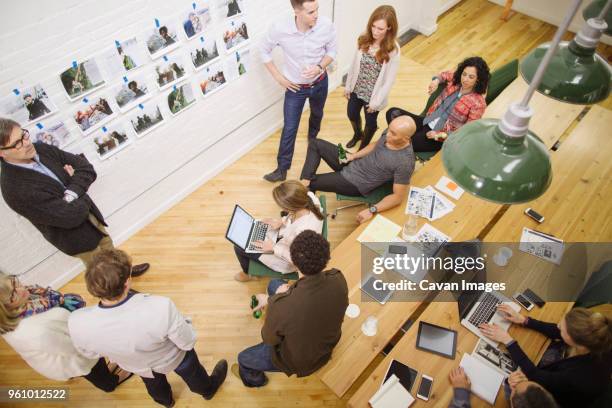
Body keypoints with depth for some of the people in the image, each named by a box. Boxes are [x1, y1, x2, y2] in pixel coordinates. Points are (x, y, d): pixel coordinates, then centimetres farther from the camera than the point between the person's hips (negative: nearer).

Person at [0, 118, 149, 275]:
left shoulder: (41, 149, -11)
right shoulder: (16, 189, -32)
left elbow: (87, 169, -10)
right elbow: (73, 216, -32)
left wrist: (71, 193, -26)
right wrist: (81, 193, -13)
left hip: (88, 213, 7)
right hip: (74, 237, -7)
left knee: (108, 247, 32)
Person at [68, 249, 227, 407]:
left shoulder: (77, 324, -35)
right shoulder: (160, 308, -46)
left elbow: (90, 353, -10)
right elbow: (187, 342, -26)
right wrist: (184, 323, -5)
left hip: (136, 367, 3)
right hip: (172, 358, -3)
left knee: (154, 384, 39)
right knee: (192, 373, 34)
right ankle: (207, 389, 66)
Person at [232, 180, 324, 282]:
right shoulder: (309, 196, -26)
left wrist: (274, 248, -19)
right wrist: (282, 221, -6)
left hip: (286, 262, -8)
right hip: (287, 238, 8)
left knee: (239, 247, 6)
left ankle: (248, 274, 40)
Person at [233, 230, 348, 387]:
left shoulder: (282, 305, -43)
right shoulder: (338, 279, -27)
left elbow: (269, 339, -20)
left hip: (299, 361, -4)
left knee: (243, 357, 25)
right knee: (274, 284, 14)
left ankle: (254, 379, 59)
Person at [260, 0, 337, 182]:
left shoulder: (326, 25, -23)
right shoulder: (279, 29, -27)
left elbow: (332, 50, -6)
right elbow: (265, 51, -8)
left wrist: (320, 67, -25)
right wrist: (278, 77, -11)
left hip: (319, 82, 2)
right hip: (295, 86, -2)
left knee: (317, 115, 28)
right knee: (289, 128, 2)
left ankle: (312, 140, 61)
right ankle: (282, 169, 16)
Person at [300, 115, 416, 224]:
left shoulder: (405, 163, -32)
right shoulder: (391, 132, -11)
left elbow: (398, 196, -25)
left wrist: (372, 210, -29)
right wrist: (353, 156, -1)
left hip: (356, 182, -7)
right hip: (353, 163, 8)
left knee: (311, 182, -3)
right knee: (315, 144, 4)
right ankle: (305, 182, -1)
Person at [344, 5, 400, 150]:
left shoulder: (393, 50, -24)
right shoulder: (363, 40, -12)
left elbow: (389, 79, -18)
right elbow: (355, 64, 0)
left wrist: (376, 101, -15)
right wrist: (348, 86, 6)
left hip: (373, 94, -4)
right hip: (356, 89, 5)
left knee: (370, 123, 18)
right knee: (352, 115, 26)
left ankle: (363, 147, 48)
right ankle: (358, 134, 61)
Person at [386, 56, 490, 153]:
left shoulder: (478, 103, -14)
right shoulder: (454, 78, 1)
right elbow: (442, 75, 26)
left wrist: (440, 135, -23)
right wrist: (436, 81, 2)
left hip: (441, 138, -7)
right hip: (426, 122, 7)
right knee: (393, 113, -11)